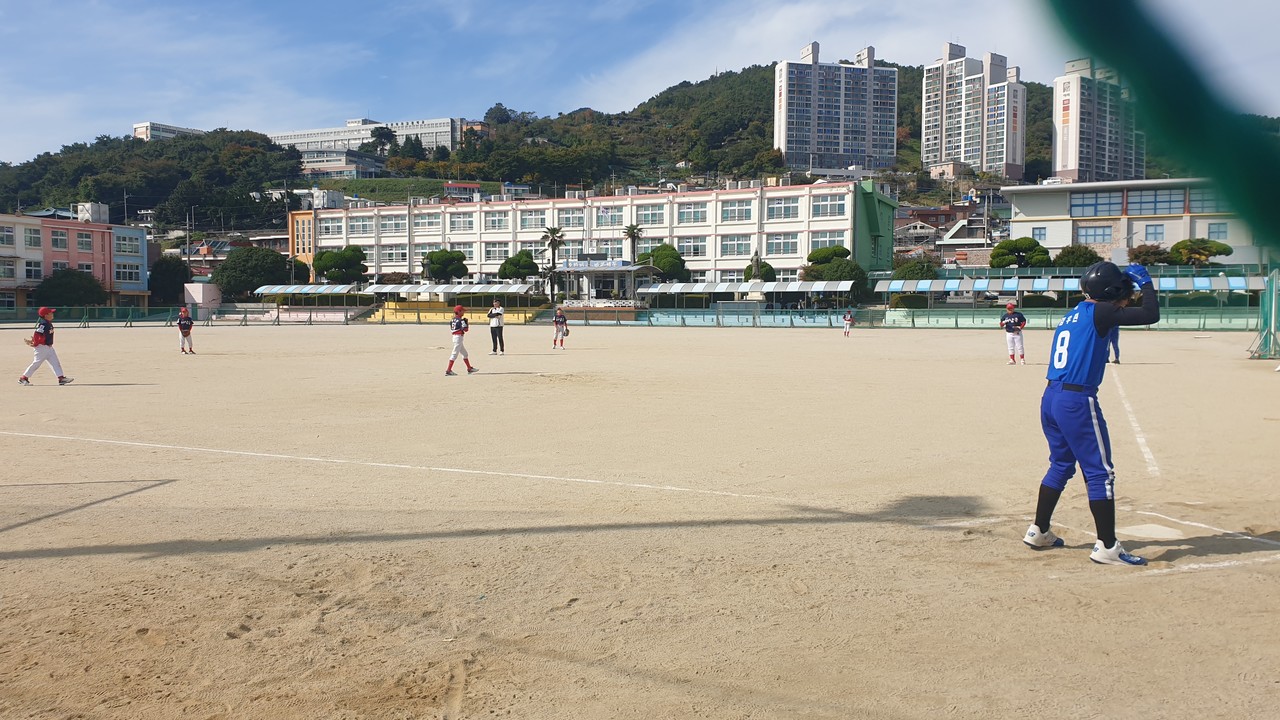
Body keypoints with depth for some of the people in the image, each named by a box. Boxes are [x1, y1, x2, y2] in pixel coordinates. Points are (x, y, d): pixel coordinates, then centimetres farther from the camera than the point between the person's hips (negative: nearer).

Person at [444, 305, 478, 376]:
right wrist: (467, 324, 0)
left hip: (454, 336, 10)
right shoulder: (461, 320, -15)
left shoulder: (452, 320, 9)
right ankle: (448, 370, -7)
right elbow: (466, 329, -18)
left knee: (464, 353, 18)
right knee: (454, 354, -7)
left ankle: (469, 368, 25)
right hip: (459, 337, -10)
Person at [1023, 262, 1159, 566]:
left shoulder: (1070, 316, 16)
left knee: (1061, 465, 21)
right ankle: (1107, 547, 2)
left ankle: (1039, 532, 27)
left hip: (1050, 398, 9)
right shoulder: (1099, 313, -8)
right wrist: (1145, 281, 4)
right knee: (1100, 472, -1)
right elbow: (1151, 314, -11)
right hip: (1077, 401, -9)